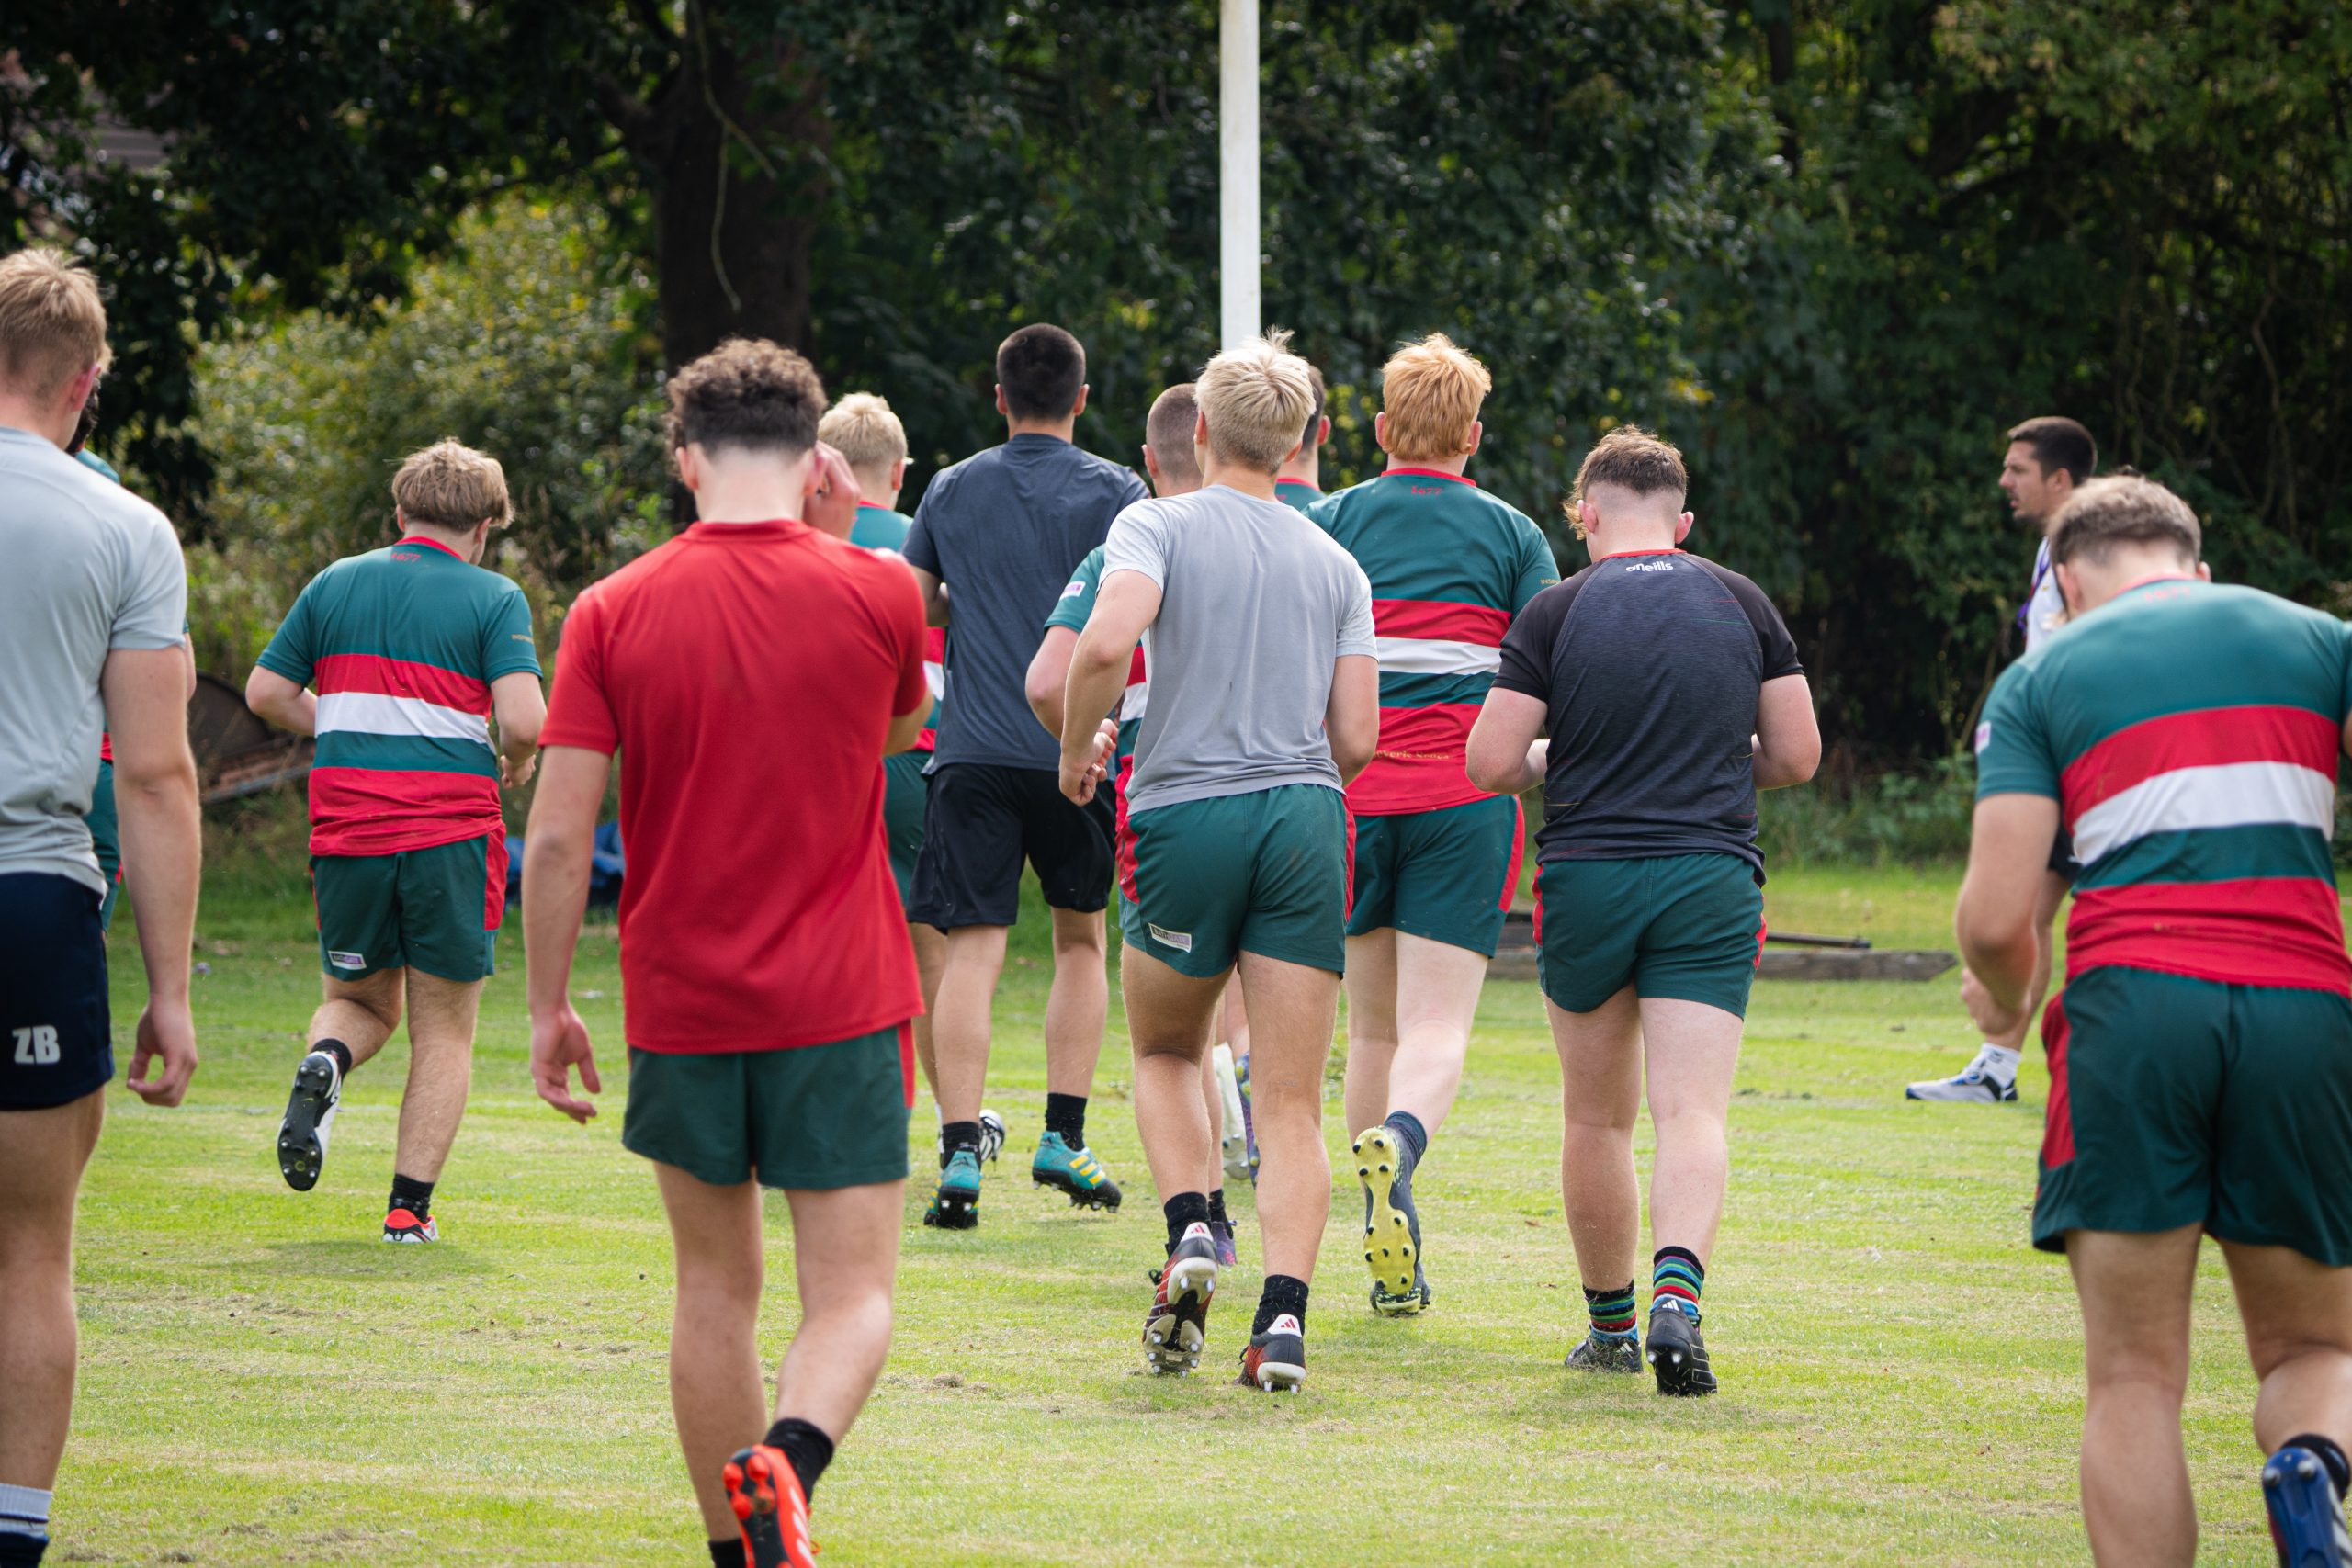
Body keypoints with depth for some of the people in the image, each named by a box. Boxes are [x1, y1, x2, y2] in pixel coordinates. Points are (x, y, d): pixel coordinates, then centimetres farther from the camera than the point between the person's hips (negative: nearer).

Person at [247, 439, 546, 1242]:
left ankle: (324, 1062, -11)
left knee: (361, 1001, 22)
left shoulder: (334, 584, 8)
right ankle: (409, 1206, 1)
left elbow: (265, 691, 10)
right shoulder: (492, 598, -3)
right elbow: (523, 718, -15)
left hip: (347, 836, 3)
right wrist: (513, 764, 7)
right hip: (451, 835, -3)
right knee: (444, 1033, 9)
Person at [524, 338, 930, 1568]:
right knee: (851, 1294, 0)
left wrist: (549, 1010, 4)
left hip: (682, 1004, 1)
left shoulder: (614, 613, -4)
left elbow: (557, 839, -6)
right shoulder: (874, 595, -5)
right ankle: (788, 1457, -29)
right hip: (842, 1003, -1)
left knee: (716, 1286, 15)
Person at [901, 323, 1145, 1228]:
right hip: (1079, 748, -1)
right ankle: (1063, 1138, 13)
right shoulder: (1114, 493, 1)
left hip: (971, 750, 1)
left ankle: (960, 1155, -15)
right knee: (1080, 939, 18)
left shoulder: (952, 492, 8)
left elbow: (910, 606, 11)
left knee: (973, 949, -3)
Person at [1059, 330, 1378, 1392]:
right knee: (1291, 1102, 1)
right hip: (1305, 824, 2)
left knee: (1165, 1054, 20)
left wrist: (1077, 750, -1)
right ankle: (1284, 1314, -13)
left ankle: (1190, 1229, -3)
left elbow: (1106, 642, -18)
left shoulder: (1159, 526, 2)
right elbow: (1357, 739, 6)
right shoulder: (1335, 564, 13)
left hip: (1186, 815, -2)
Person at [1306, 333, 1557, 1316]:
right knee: (1437, 1030, -5)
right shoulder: (1511, 534, 3)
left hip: (1351, 792, 1)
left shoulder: (1326, 525, 4)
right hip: (1464, 800, -1)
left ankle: (1392, 1262, 12)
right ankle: (1398, 1145, -38)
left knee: (1374, 1029, 13)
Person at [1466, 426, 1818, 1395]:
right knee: (1693, 1114, -8)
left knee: (1598, 1121, 15)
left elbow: (1491, 762, -7)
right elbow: (1797, 754, 7)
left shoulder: (1556, 613, -3)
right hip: (1712, 880, 0)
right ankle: (1678, 1289, -32)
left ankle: (1610, 1325, 24)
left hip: (1586, 879, 0)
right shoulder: (1744, 605, 5)